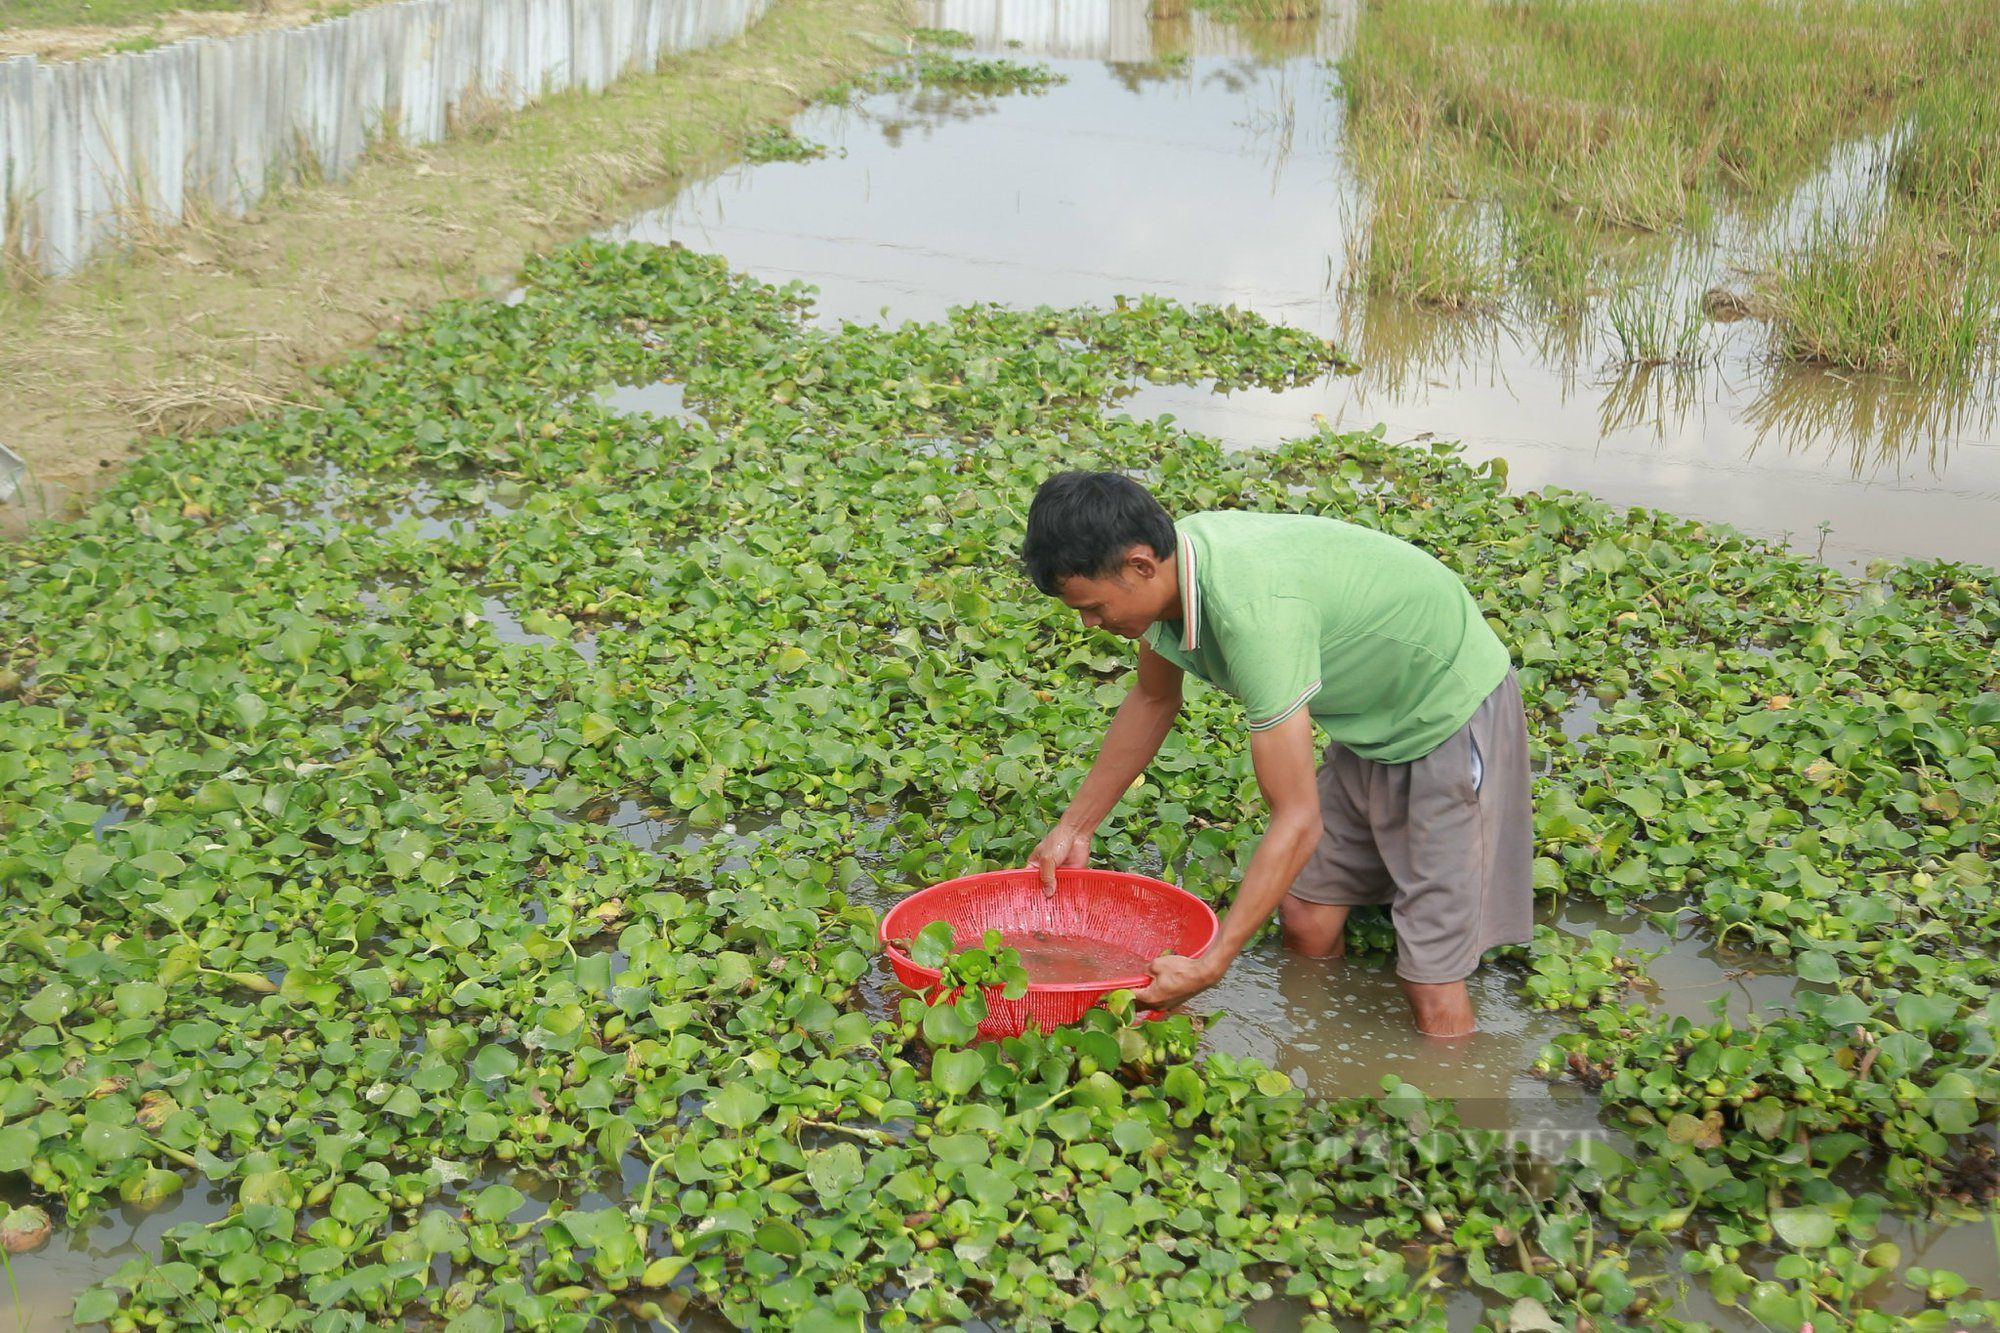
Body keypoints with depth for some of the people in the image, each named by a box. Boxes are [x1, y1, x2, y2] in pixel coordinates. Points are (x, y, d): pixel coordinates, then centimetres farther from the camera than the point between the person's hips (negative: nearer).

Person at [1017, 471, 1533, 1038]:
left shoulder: (1254, 612, -38)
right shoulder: (1168, 563, -11)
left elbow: (1298, 821, -34)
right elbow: (1153, 701, 10)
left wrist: (1210, 966, -33)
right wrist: (1073, 829, 11)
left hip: (1453, 712, -9)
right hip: (1374, 718, 9)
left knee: (1431, 984, -9)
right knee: (1306, 922, 8)